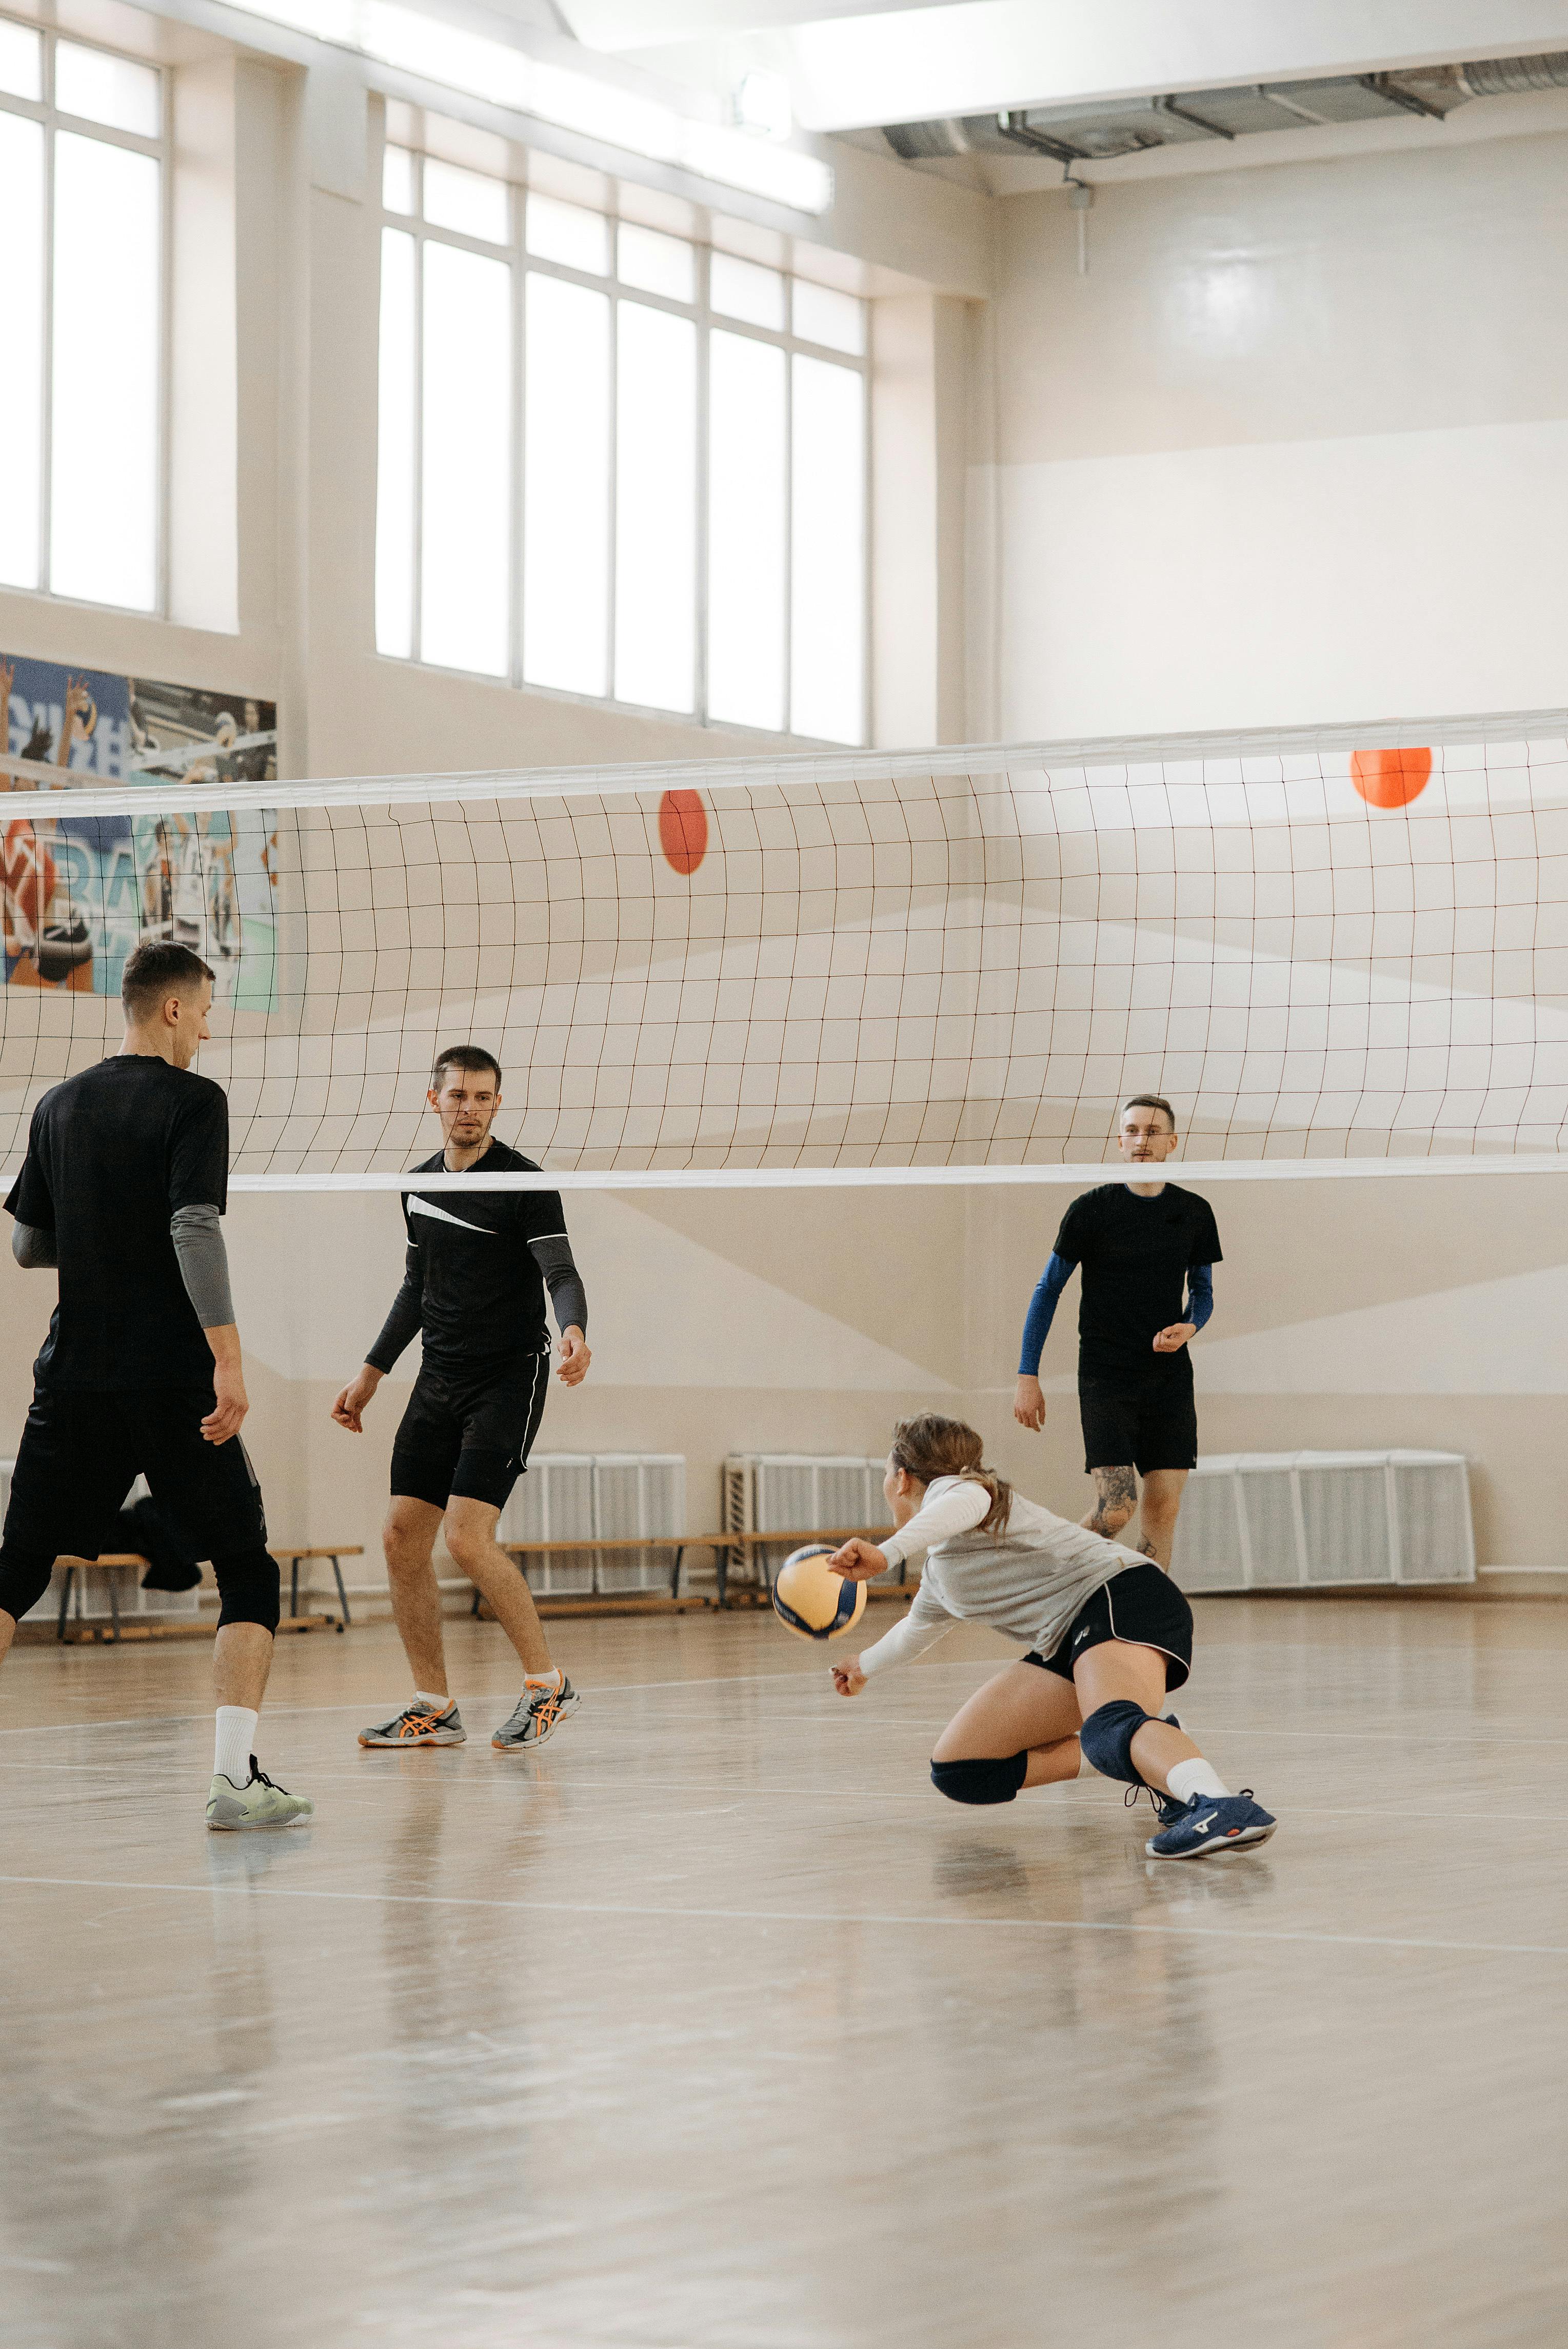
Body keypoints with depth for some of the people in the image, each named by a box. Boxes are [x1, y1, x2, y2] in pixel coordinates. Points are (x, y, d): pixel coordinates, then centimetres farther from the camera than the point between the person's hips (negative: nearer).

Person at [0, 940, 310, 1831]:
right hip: (173, 1381, -5)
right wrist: (228, 1356, -20)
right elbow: (195, 1229, -18)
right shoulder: (193, 1101, -6)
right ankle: (236, 1773, -6)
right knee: (249, 1572, 5)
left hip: (72, 1380, 5)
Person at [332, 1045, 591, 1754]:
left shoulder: (524, 1183, -9)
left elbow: (562, 1273, -18)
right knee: (402, 1539, 1)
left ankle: (547, 1684, -2)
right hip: (439, 1378, 7)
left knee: (468, 1538, -18)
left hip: (509, 1377, -7)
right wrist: (372, 1371, 22)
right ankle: (433, 1710, 12)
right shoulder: (419, 1185, 11)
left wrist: (574, 1330, -39)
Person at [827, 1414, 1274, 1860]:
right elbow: (919, 1625, 52)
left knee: (1109, 1731, -39)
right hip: (1067, 1646, 9)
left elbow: (969, 1502, -27)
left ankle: (1224, 1808, -65)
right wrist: (865, 1665, 71)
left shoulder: (947, 1488, 1)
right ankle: (1149, 1762, -10)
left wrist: (888, 1552, -41)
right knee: (958, 1773, 3)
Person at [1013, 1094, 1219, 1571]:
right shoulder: (1091, 1210, -3)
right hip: (1105, 1374, -4)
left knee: (1164, 1509, -2)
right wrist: (1028, 1376, -2)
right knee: (1115, 1509, -15)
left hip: (1170, 1377, 4)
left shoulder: (1194, 1213, 6)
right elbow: (1047, 1290, 2)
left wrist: (1189, 1327, -5)